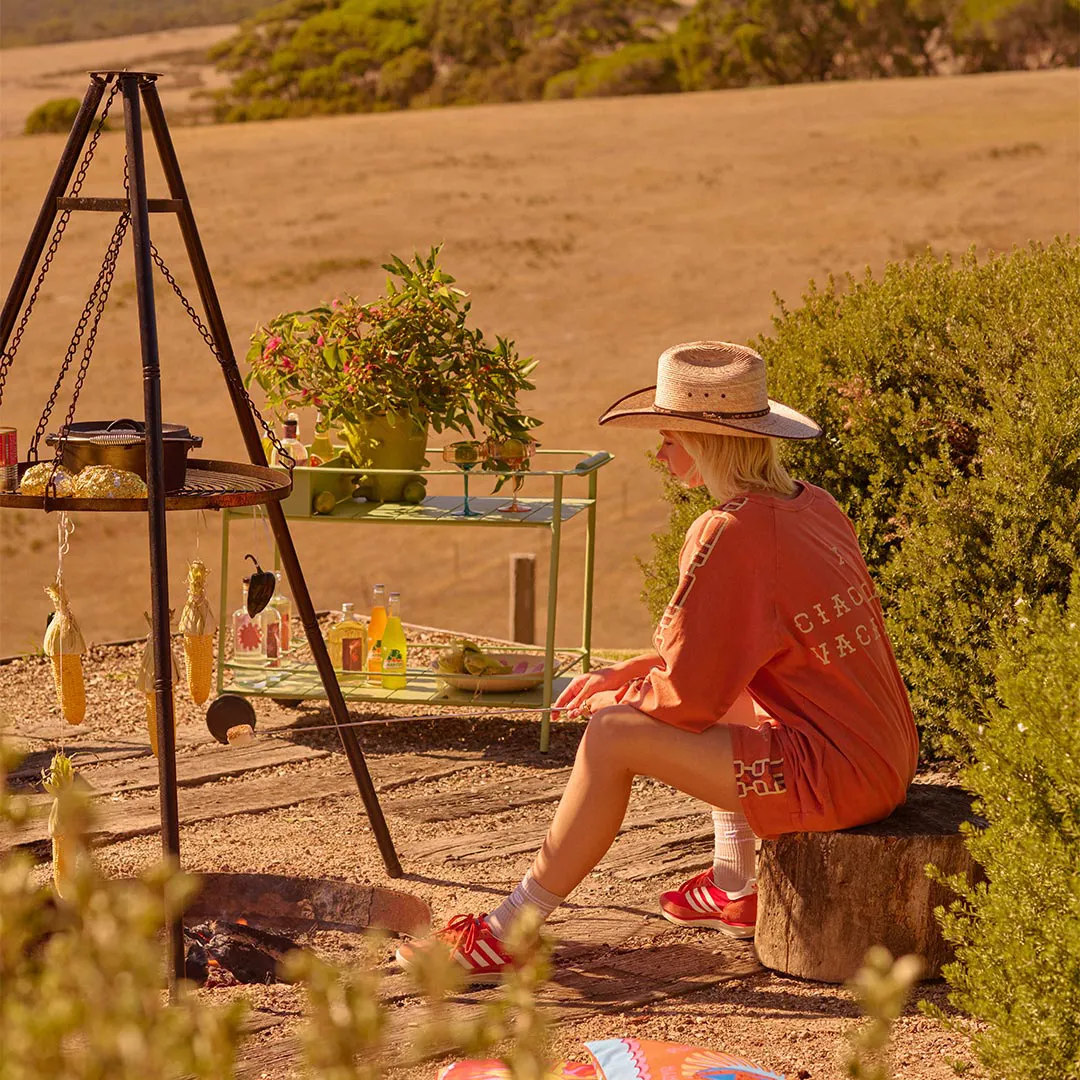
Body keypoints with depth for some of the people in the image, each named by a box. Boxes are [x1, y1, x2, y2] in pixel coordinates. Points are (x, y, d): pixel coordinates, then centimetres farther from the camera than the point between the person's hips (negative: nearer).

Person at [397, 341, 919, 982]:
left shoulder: (730, 533, -17)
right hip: (886, 758, 10)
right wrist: (625, 676, 15)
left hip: (833, 775, -10)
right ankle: (735, 891, 32)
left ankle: (509, 935, 0)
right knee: (724, 700, 30)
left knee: (614, 738, -9)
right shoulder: (811, 504, 11)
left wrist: (615, 704, 5)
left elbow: (687, 696, -15)